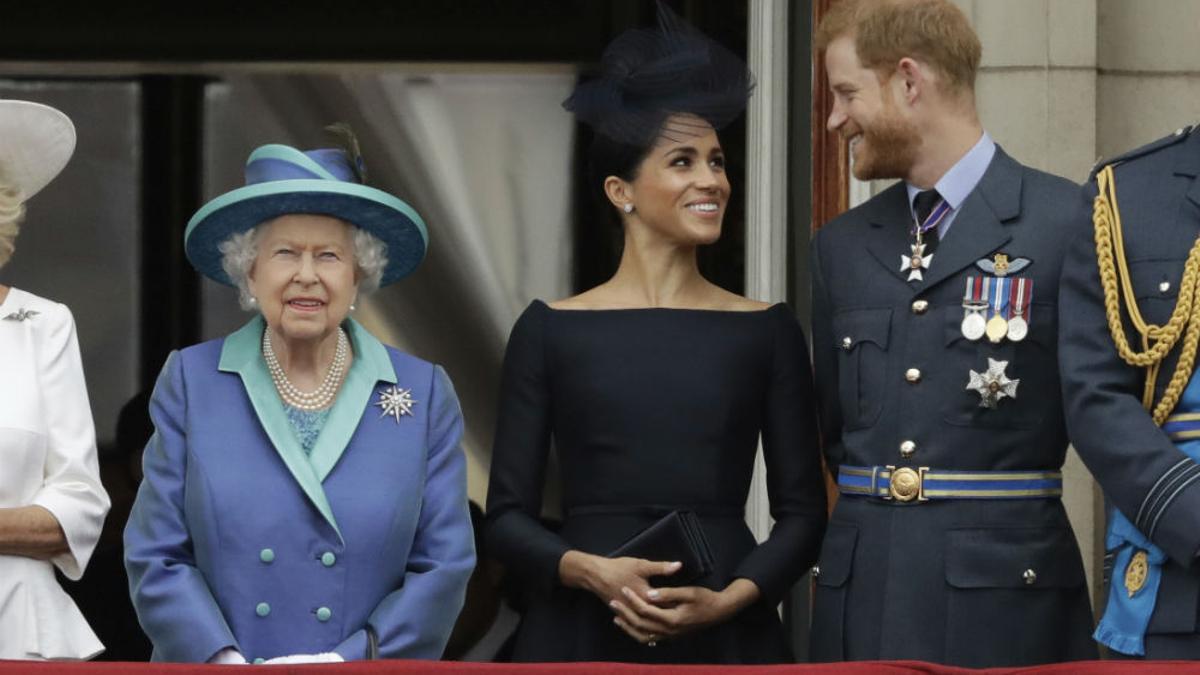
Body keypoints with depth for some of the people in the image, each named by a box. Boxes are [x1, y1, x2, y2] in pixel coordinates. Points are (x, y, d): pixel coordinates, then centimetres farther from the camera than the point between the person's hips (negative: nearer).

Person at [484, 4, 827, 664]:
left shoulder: (768, 331, 5)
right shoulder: (551, 330, 3)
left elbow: (803, 512, 5)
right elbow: (508, 517, 2)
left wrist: (727, 599, -11)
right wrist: (595, 572, -15)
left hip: (727, 638, 1)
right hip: (583, 636, -1)